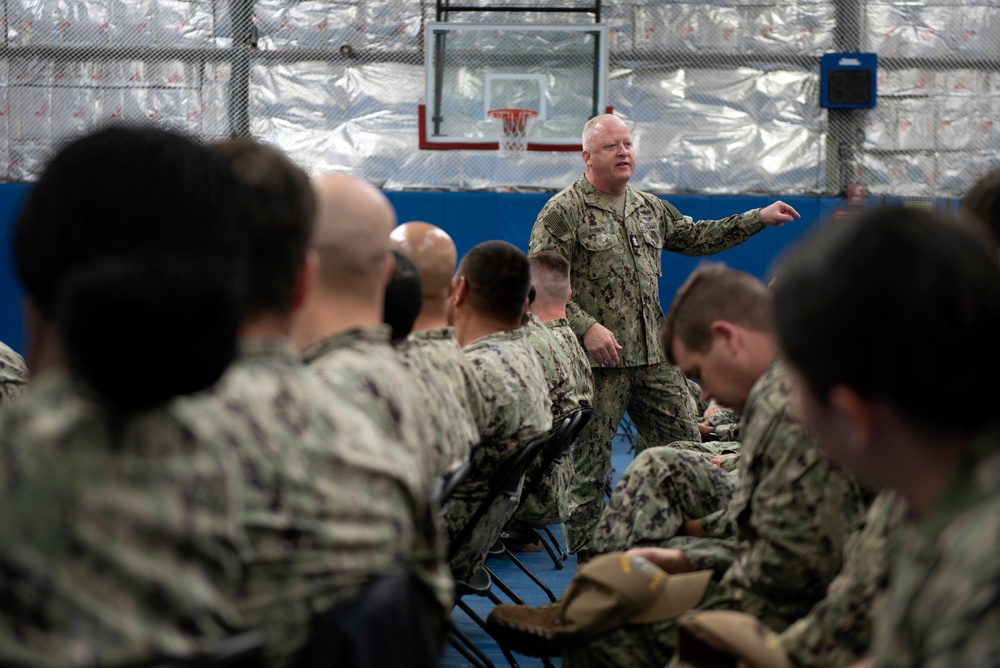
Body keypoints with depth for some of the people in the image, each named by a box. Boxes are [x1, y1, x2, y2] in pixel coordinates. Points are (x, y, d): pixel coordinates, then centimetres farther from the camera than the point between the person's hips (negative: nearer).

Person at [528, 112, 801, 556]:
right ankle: (587, 556, 9)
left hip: (655, 356, 7)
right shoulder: (563, 212, -6)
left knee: (685, 446, 8)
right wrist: (586, 326, -21)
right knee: (588, 461, -1)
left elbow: (696, 237, 27)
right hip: (598, 357, -6)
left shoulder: (650, 208, 16)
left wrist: (759, 219, 22)